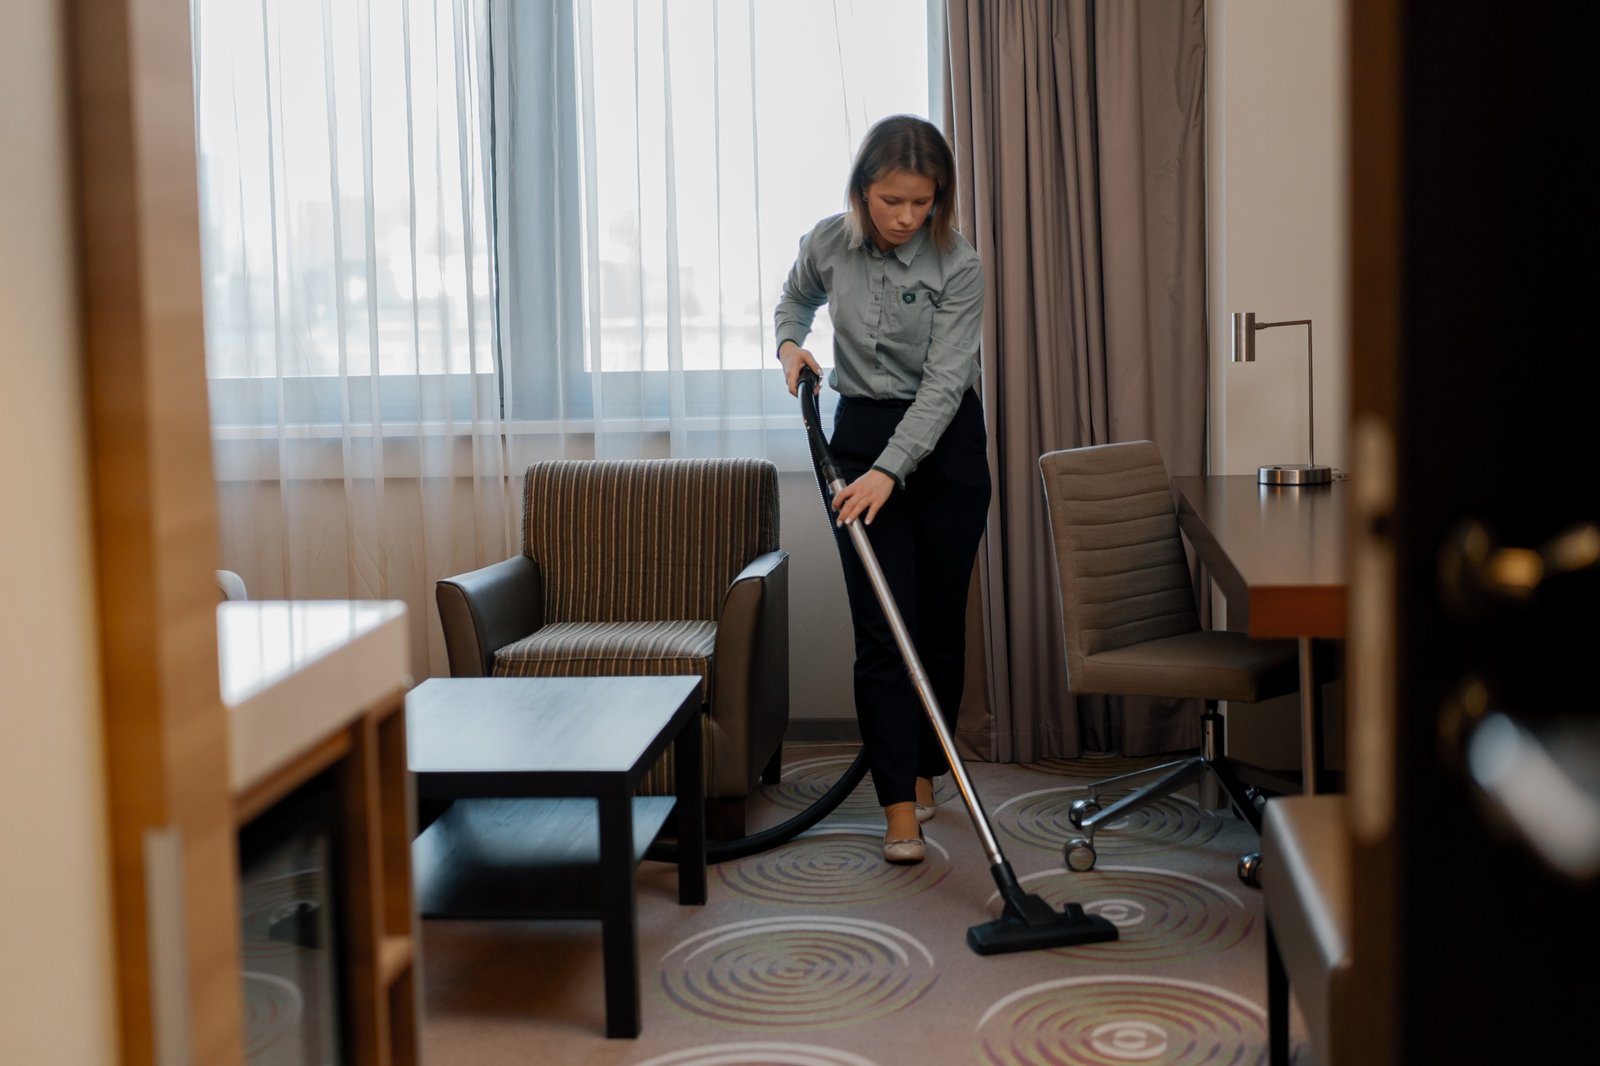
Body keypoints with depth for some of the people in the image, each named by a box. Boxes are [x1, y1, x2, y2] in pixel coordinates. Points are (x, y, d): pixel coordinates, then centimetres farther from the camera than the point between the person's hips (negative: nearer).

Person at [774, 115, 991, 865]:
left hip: (943, 442, -1)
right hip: (860, 436, 1)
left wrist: (889, 472, -30)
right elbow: (795, 298, 17)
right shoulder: (827, 244, -7)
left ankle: (922, 771, 26)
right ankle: (900, 810, -8)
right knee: (882, 627, -7)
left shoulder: (957, 266, -16)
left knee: (940, 622, 5)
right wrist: (790, 343, -3)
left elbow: (944, 381, -22)